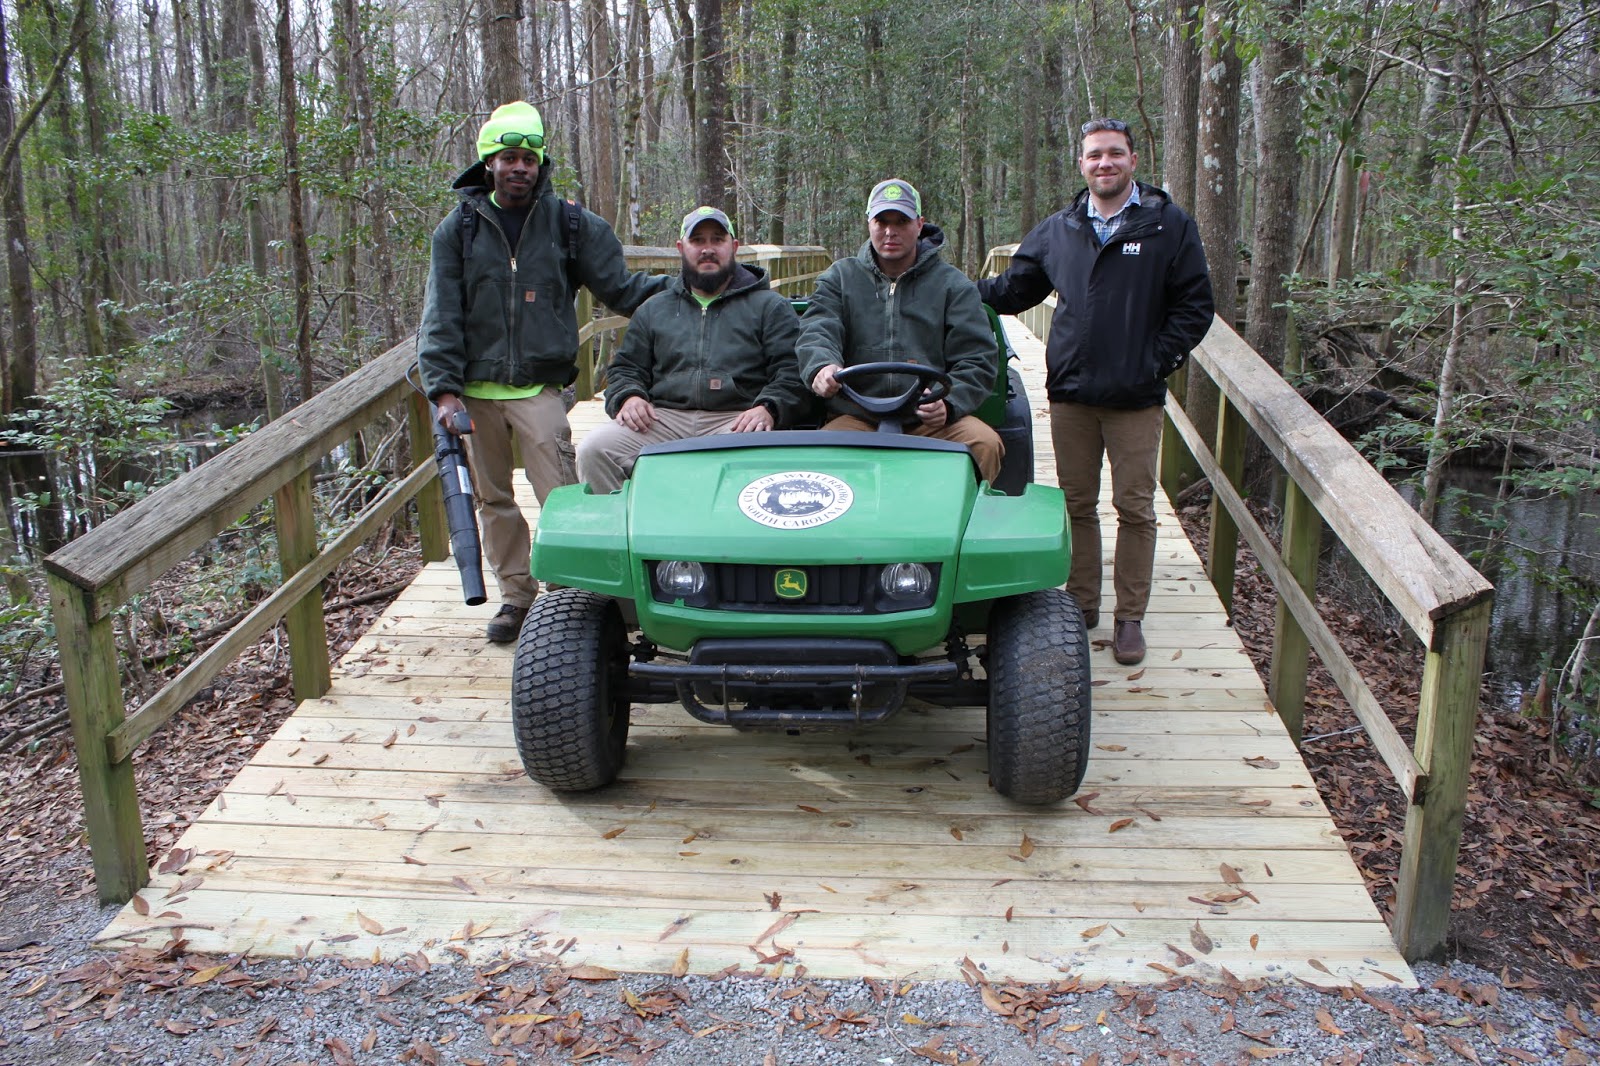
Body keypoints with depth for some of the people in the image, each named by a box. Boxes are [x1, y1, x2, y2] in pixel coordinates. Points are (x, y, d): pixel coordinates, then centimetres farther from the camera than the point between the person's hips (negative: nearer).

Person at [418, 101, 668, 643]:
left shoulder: (570, 223, 5)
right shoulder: (459, 228, 6)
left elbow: (620, 287, 7)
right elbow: (441, 315, 2)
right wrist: (444, 388, -7)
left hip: (539, 389, -2)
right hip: (474, 390, 2)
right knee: (493, 498, 10)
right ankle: (516, 594, 24)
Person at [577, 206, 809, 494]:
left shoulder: (770, 306, 17)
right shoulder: (654, 309, 27)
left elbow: (791, 372, 6)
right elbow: (626, 367, 26)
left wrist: (767, 409, -15)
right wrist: (629, 397, 2)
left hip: (736, 419, -3)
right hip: (664, 417, 3)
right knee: (593, 450, -21)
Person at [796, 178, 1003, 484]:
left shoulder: (952, 284, 14)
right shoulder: (840, 278, 17)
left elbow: (977, 359, 6)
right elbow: (817, 331, -1)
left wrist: (948, 403, -16)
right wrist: (822, 365, -27)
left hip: (932, 421, 0)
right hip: (856, 418, 0)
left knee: (985, 444, -29)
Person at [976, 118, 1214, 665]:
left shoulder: (1169, 226, 1)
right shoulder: (1057, 230, 10)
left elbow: (1194, 307, 0)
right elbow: (1011, 289, 18)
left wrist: (1157, 362, -10)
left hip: (1135, 399, -3)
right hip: (1071, 394, 3)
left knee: (1135, 508, 2)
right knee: (1077, 505, 10)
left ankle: (1130, 617, 12)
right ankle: (1081, 605, 23)